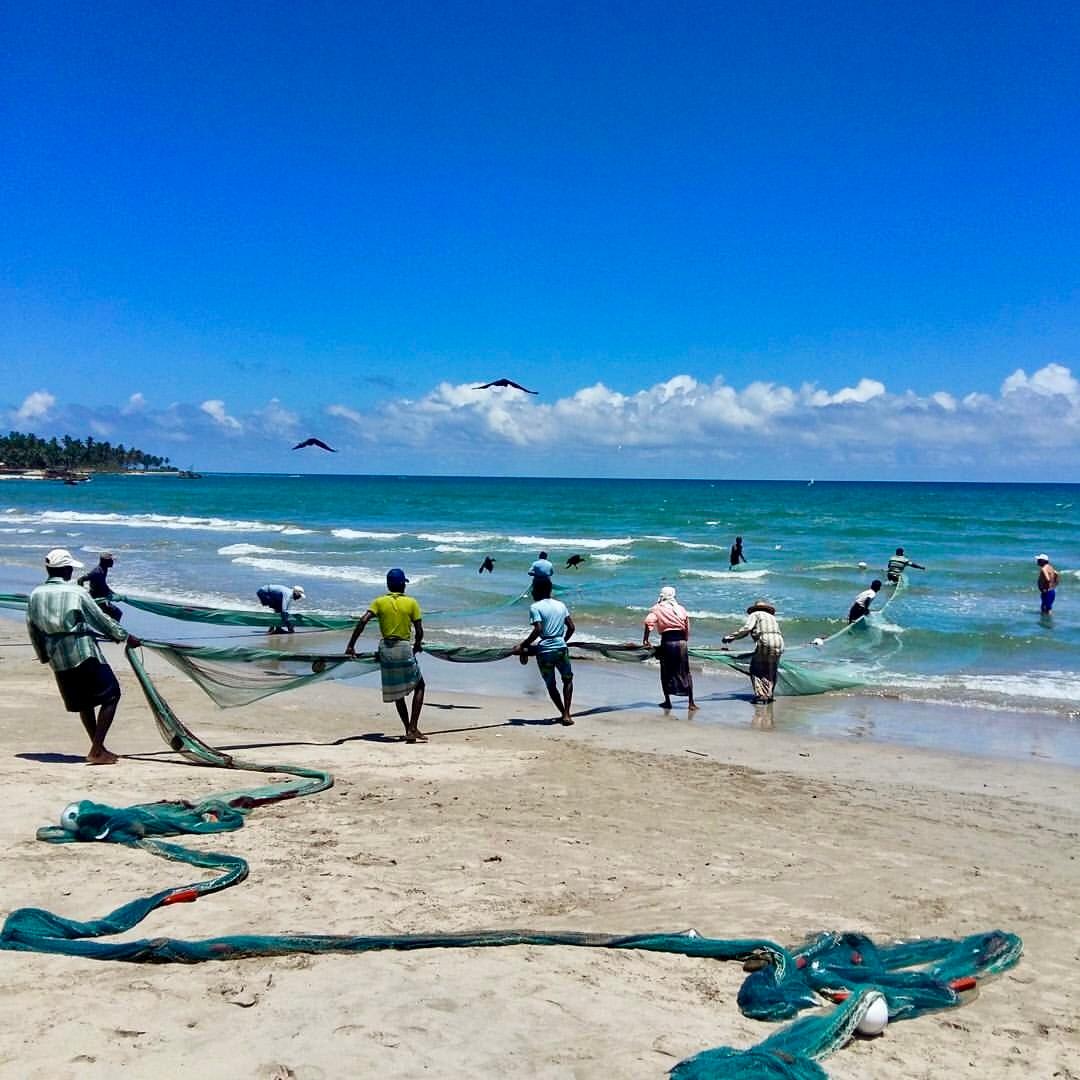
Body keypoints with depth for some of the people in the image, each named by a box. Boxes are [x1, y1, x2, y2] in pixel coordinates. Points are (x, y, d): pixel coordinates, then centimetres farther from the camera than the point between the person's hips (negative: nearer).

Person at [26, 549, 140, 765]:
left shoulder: (35, 596, 5)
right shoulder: (75, 592, -9)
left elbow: (33, 631, 13)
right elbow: (101, 620, -2)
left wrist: (44, 656, 27)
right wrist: (126, 637, 10)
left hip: (57, 659, 6)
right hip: (84, 653, -6)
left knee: (83, 703, 19)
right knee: (110, 696, 1)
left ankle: (98, 748, 23)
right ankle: (96, 751, -7)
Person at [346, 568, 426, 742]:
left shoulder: (379, 602, 3)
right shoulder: (411, 603, -1)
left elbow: (363, 620, -11)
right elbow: (419, 630, -2)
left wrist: (351, 645, -11)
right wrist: (417, 645, 19)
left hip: (385, 648, 3)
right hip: (404, 648, -3)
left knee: (397, 692, 16)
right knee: (419, 686, 13)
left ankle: (409, 730, 19)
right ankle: (413, 728, 1)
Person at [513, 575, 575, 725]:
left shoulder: (535, 607, -5)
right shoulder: (561, 605, 11)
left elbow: (538, 630, -17)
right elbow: (571, 627, 10)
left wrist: (523, 645, -11)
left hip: (544, 650, -3)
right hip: (561, 648, 3)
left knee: (550, 684, 16)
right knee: (567, 679, 19)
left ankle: (564, 714, 15)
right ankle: (566, 715, 7)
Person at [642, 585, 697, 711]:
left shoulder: (657, 609, 6)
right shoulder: (681, 608, 16)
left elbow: (649, 623, -11)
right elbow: (687, 628, 15)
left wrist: (645, 639, -10)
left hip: (667, 641, -2)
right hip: (681, 641, 2)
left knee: (666, 672, 12)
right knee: (685, 673, 9)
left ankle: (667, 701, 15)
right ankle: (691, 703, 8)